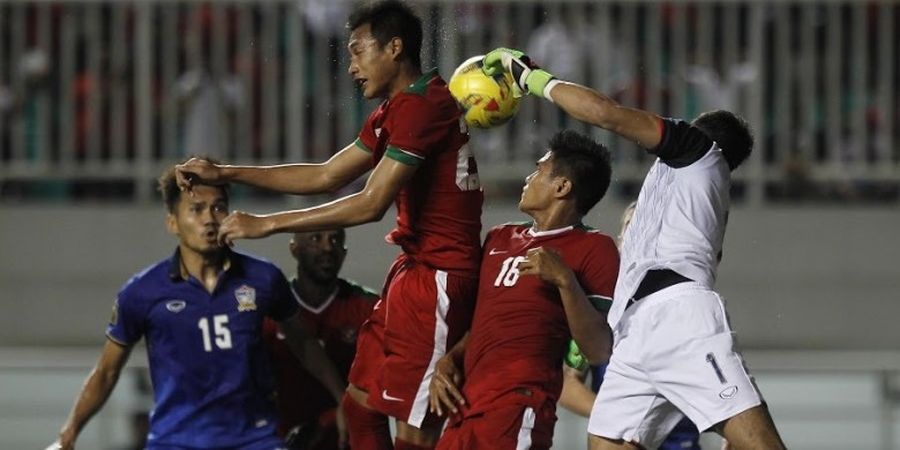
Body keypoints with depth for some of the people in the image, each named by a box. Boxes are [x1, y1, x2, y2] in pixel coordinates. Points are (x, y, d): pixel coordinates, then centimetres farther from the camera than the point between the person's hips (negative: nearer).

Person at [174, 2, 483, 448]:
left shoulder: (422, 106, -17)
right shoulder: (393, 113, 16)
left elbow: (371, 203, -22)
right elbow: (327, 177, 19)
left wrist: (267, 224, -18)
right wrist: (226, 174, 12)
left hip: (437, 278, -11)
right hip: (413, 268, 11)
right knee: (360, 405, 13)